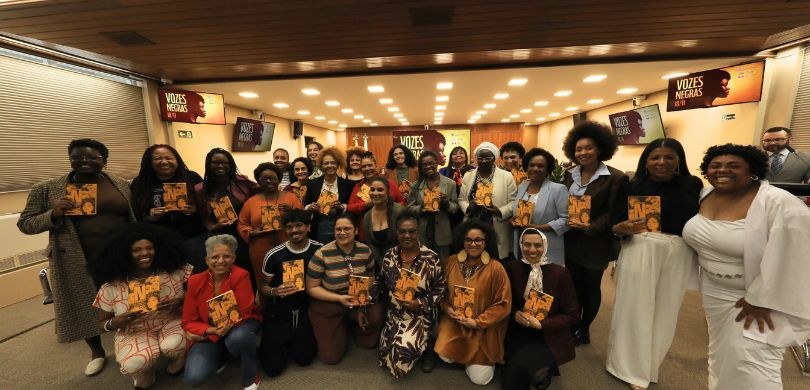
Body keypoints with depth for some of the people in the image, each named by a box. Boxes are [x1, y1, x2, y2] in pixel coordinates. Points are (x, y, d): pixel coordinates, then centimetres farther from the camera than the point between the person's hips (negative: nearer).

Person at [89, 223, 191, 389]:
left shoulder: (176, 271, -12)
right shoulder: (112, 286, -9)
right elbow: (102, 323, 4)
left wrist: (180, 302, -24)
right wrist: (116, 322, -19)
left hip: (172, 323, -1)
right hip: (134, 334, 1)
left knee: (173, 345, -33)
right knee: (134, 364, -29)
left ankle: (177, 364, 7)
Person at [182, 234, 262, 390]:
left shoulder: (241, 276, -22)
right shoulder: (195, 281, -11)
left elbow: (244, 314, -19)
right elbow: (189, 322, -5)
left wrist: (204, 334, -20)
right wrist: (213, 330, -25)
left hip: (239, 324, -3)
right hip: (208, 331, 3)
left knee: (237, 337, -37)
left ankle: (251, 377, -6)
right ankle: (220, 355, 19)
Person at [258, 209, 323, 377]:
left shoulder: (319, 249, -12)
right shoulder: (274, 255, -15)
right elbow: (263, 286, -3)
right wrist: (275, 292, -24)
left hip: (304, 311, 1)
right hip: (277, 313, -1)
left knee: (304, 359, 4)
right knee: (273, 368, 3)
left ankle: (292, 342, 35)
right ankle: (269, 341, 34)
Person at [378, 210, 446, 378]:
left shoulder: (431, 258, -16)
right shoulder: (389, 255, -4)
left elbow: (440, 288, -7)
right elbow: (383, 284, 9)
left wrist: (421, 303, -19)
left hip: (421, 313, -4)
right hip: (394, 312, 4)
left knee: (403, 349, -20)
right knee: (387, 350, -5)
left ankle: (425, 345, 14)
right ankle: (422, 344, 22)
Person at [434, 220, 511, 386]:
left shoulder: (495, 268, -17)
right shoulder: (452, 262, -6)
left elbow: (503, 304, -13)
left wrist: (478, 322, -17)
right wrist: (447, 308, -12)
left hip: (484, 328, -2)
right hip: (454, 321, 3)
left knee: (479, 378, -3)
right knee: (445, 357, -15)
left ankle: (487, 358, 30)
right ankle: (465, 355, 20)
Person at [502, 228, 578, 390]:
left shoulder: (560, 273, -10)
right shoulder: (512, 268, -4)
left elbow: (572, 315, -5)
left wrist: (541, 324, -15)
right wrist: (515, 313, -12)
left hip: (549, 337, -2)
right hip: (520, 332, 2)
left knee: (522, 364, -25)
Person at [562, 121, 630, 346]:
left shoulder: (616, 178, -10)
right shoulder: (569, 175, 5)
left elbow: (614, 215, -14)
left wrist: (591, 227, -27)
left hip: (596, 243, -4)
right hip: (571, 241, 4)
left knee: (591, 287, 13)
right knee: (574, 286, 13)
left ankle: (584, 330, 32)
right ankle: (573, 328, 30)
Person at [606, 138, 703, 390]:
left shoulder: (692, 185, 3)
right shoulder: (634, 186, -1)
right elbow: (614, 223, 0)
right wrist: (621, 228, -20)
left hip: (678, 255, 2)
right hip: (638, 252, -2)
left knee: (664, 310, 14)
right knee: (634, 307, 5)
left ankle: (648, 364, 36)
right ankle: (630, 365, 25)